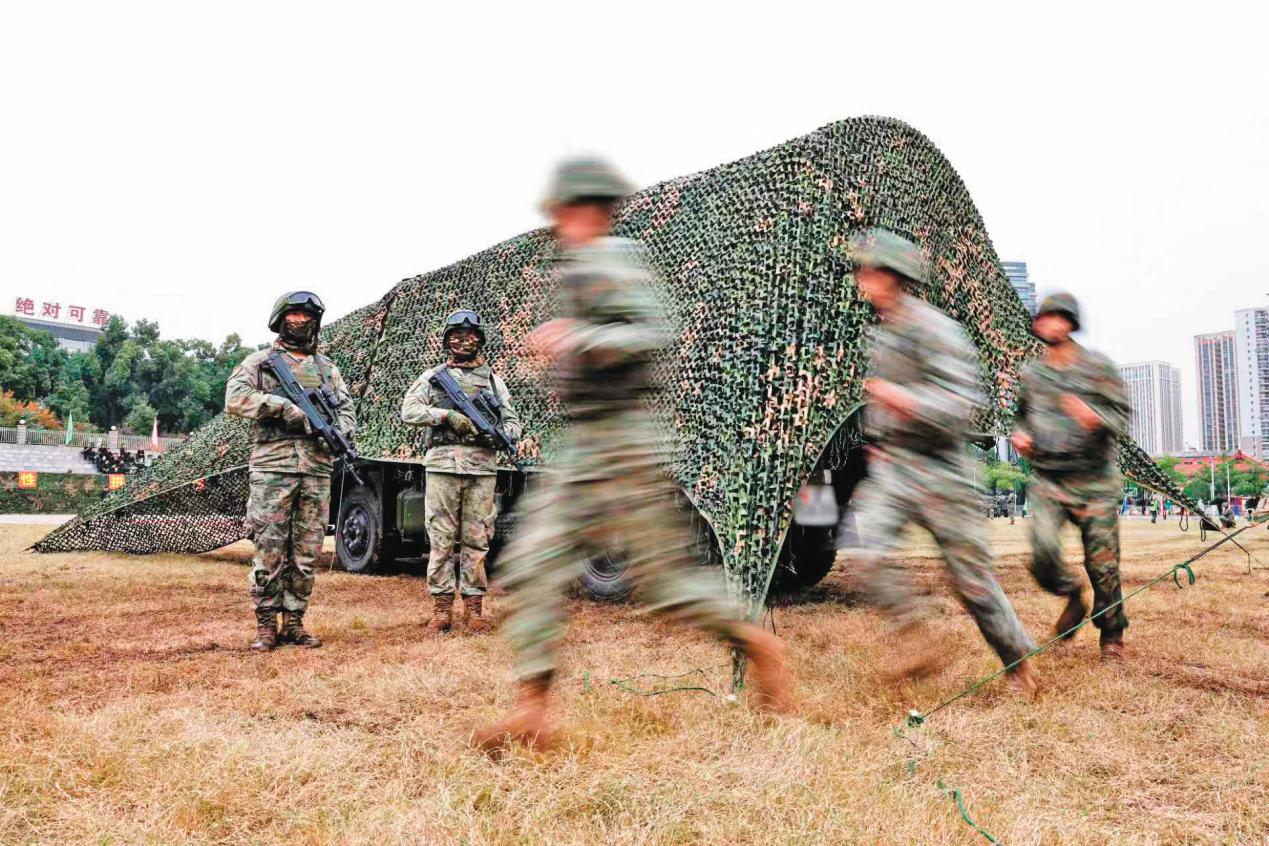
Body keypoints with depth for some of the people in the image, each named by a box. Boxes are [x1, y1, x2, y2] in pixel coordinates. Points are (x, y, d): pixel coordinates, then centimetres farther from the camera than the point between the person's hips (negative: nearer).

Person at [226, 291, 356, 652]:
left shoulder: (327, 368, 18)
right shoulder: (260, 361, 6)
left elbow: (346, 408, 15)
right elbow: (234, 398, -7)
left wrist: (338, 432, -7)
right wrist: (284, 406, -17)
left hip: (317, 471, 4)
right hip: (272, 468, -4)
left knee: (307, 553, 6)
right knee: (269, 551, -3)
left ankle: (294, 623, 15)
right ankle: (266, 626, 6)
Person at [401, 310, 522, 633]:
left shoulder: (493, 380, 17)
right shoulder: (433, 376, 11)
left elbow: (513, 422, 15)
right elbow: (409, 411, 0)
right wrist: (447, 415, -12)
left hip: (482, 467, 1)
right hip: (442, 464, -1)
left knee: (477, 539, 2)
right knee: (441, 539, 0)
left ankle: (475, 608, 7)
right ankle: (442, 607, 7)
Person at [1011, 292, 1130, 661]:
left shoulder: (1098, 366, -1)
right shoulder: (1032, 373, 9)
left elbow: (1121, 414, -2)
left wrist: (1096, 418, -24)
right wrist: (1020, 435, 4)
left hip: (1094, 478, -2)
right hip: (1049, 478, 2)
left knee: (1102, 561, -1)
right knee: (1042, 554, -15)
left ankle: (1112, 633, 20)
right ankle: (1072, 596, 17)